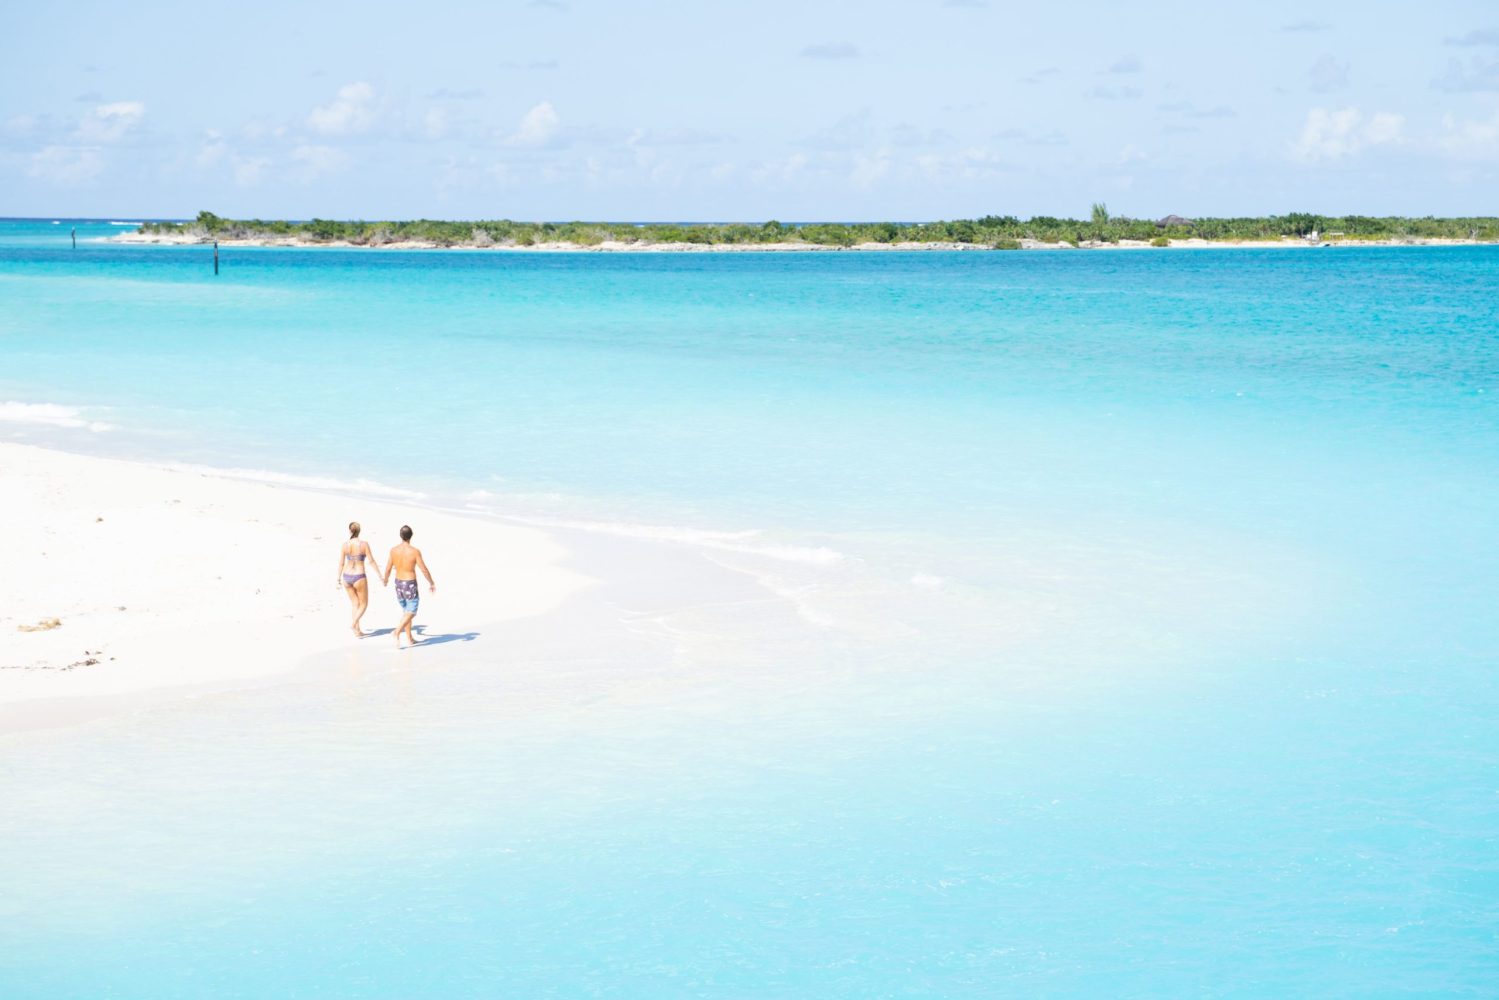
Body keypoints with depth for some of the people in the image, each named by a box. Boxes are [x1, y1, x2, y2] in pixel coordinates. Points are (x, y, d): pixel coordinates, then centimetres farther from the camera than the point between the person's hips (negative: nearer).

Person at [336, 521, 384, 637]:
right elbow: (371, 561, -11)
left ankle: (358, 630, 18)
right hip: (359, 577, -4)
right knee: (364, 604, 12)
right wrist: (380, 576, -3)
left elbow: (341, 563, 0)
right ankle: (353, 623, -10)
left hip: (347, 577, 4)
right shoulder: (364, 544, -12)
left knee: (355, 604, 17)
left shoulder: (345, 545, -4)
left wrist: (338, 579, 12)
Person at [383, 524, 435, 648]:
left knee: (406, 611, 19)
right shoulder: (415, 551, -17)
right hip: (410, 584, -5)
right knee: (411, 612, 1)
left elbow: (388, 568, 4)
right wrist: (432, 583, 0)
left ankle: (410, 638, 24)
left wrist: (386, 579, 25)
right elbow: (424, 569, -13)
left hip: (398, 583, 5)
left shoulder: (394, 550, -5)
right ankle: (397, 631, -21)